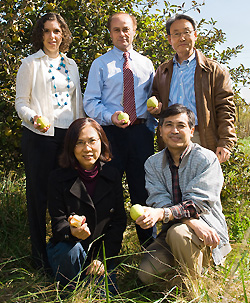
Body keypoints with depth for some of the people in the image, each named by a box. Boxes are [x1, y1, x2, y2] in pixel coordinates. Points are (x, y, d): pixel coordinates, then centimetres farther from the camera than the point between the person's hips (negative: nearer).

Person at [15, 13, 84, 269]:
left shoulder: (71, 65, 16)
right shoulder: (30, 64, 3)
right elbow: (21, 102, 0)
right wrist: (32, 118, -20)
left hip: (68, 135, 4)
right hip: (39, 136, -4)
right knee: (38, 194, 1)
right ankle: (39, 256, 14)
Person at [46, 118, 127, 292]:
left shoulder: (112, 176, -1)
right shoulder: (59, 178, -8)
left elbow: (119, 221, -1)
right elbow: (58, 222, -11)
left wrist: (103, 258, -10)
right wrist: (72, 231, -36)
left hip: (103, 251, 2)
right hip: (64, 248, -1)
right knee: (70, 250, -33)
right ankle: (71, 290, -3)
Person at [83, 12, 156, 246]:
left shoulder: (146, 64, 14)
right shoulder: (100, 64, 6)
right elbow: (90, 102, 0)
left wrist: (151, 128, 2)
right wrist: (111, 116, -17)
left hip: (141, 132, 2)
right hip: (111, 133, -2)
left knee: (143, 188, 8)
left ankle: (148, 243, 23)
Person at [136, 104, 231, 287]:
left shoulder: (206, 159, -8)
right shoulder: (153, 163, 5)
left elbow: (198, 204, -17)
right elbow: (159, 201, -9)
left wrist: (161, 214, -34)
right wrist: (193, 222, -27)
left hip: (207, 227, -3)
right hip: (170, 231, 4)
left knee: (178, 232, -35)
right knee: (147, 272, -19)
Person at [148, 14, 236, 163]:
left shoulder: (215, 70, 5)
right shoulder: (162, 71, 17)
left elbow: (225, 109, 0)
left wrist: (225, 144, -10)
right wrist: (157, 106, 2)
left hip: (201, 140, -3)